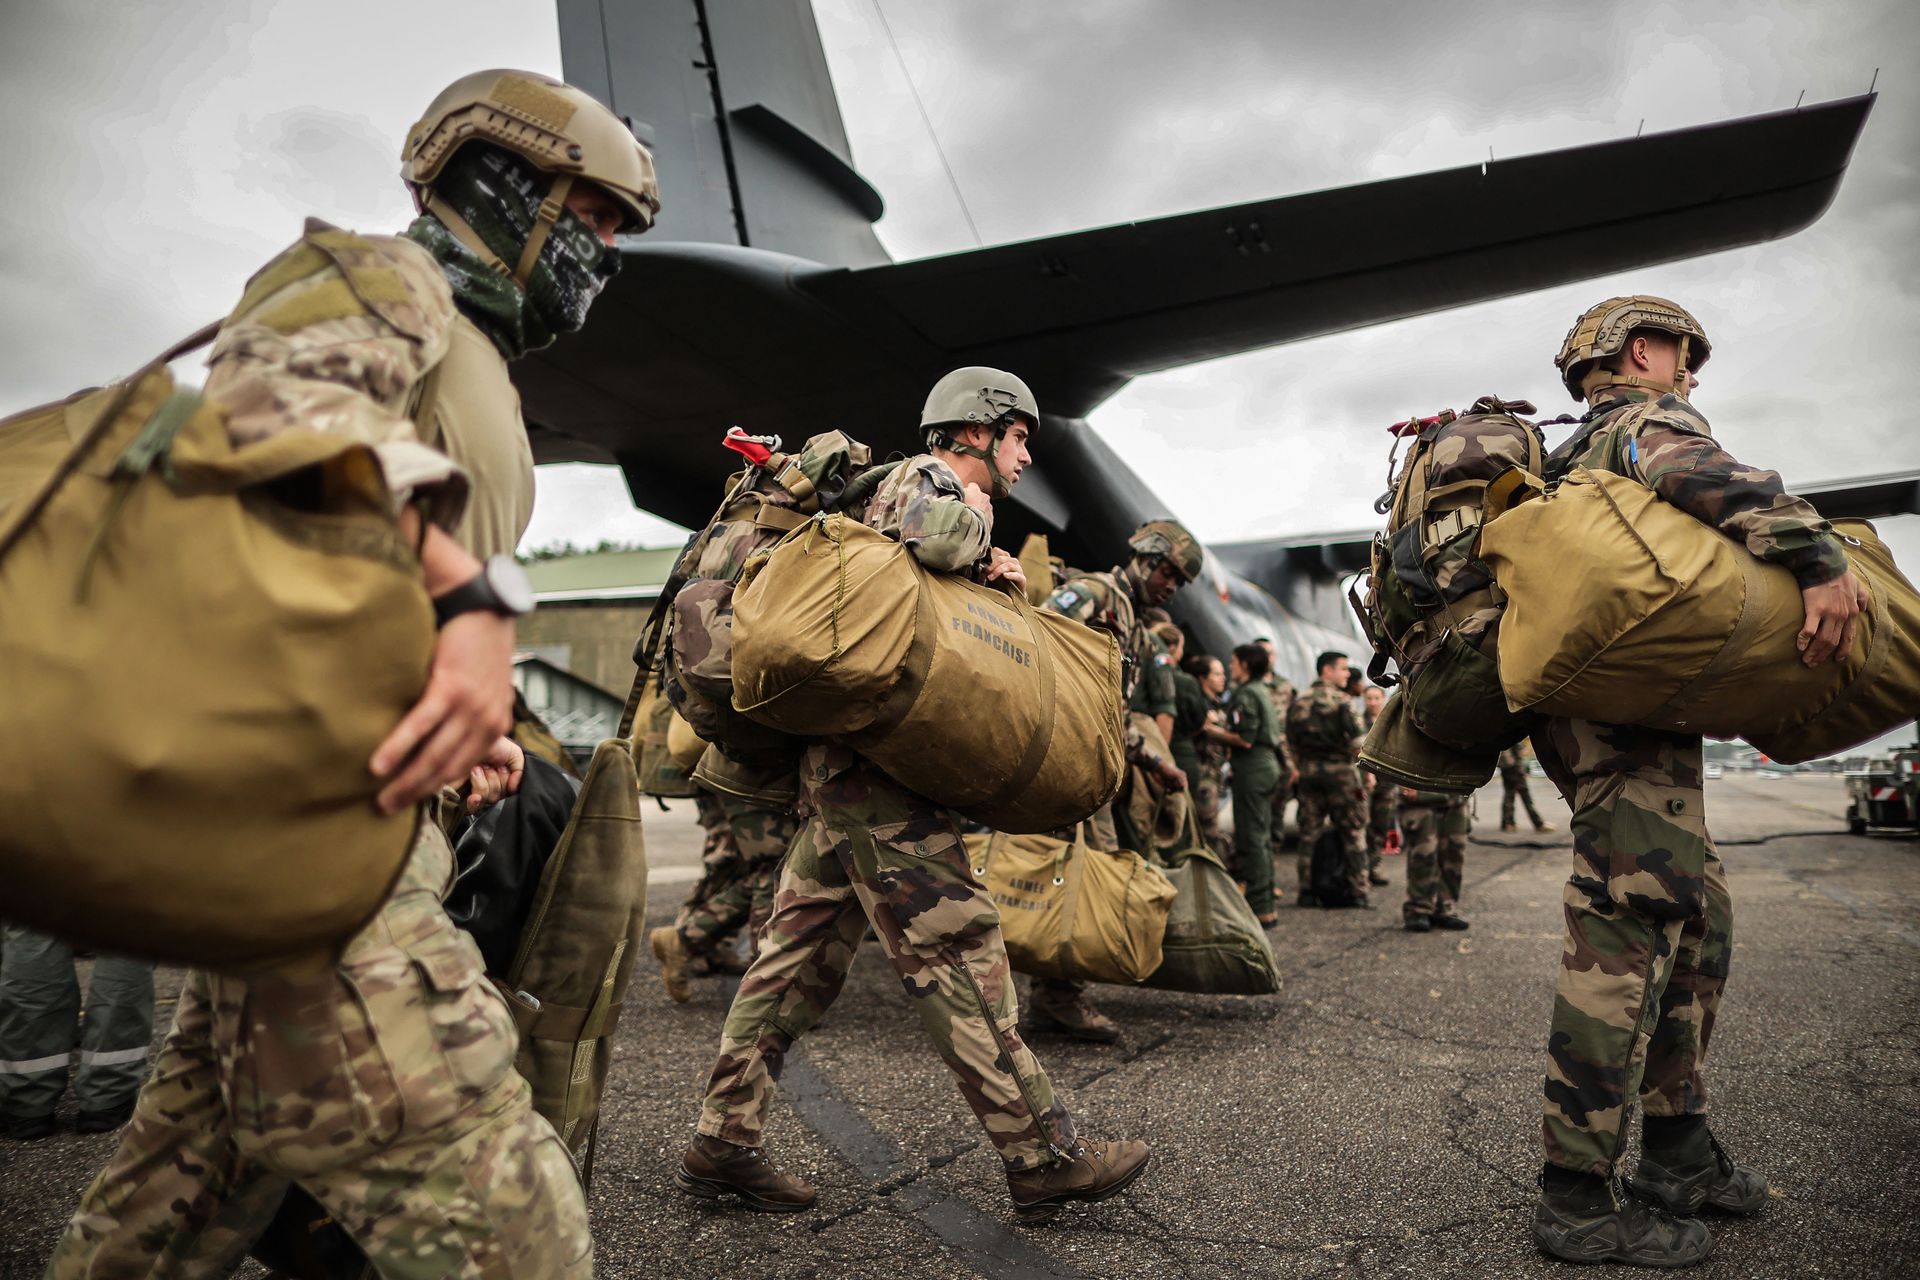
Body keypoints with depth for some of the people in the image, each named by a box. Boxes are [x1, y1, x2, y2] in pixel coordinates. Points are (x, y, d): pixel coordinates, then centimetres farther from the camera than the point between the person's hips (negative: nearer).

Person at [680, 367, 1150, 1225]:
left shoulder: (953, 501, 29)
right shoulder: (929, 477, -2)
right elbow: (921, 530, -26)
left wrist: (990, 571, 3)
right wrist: (985, 545, -6)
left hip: (843, 762, 10)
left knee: (806, 947, 9)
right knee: (956, 946, -7)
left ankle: (722, 1143, 14)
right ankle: (1041, 1156, 0)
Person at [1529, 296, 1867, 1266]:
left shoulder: (1575, 457, 29)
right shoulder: (1647, 418, 0)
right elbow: (1695, 470, -24)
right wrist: (1817, 552, -30)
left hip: (1595, 709, 10)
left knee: (1695, 917, 15)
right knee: (1628, 931, -13)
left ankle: (1678, 1153, 21)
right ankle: (1579, 1199, -11)